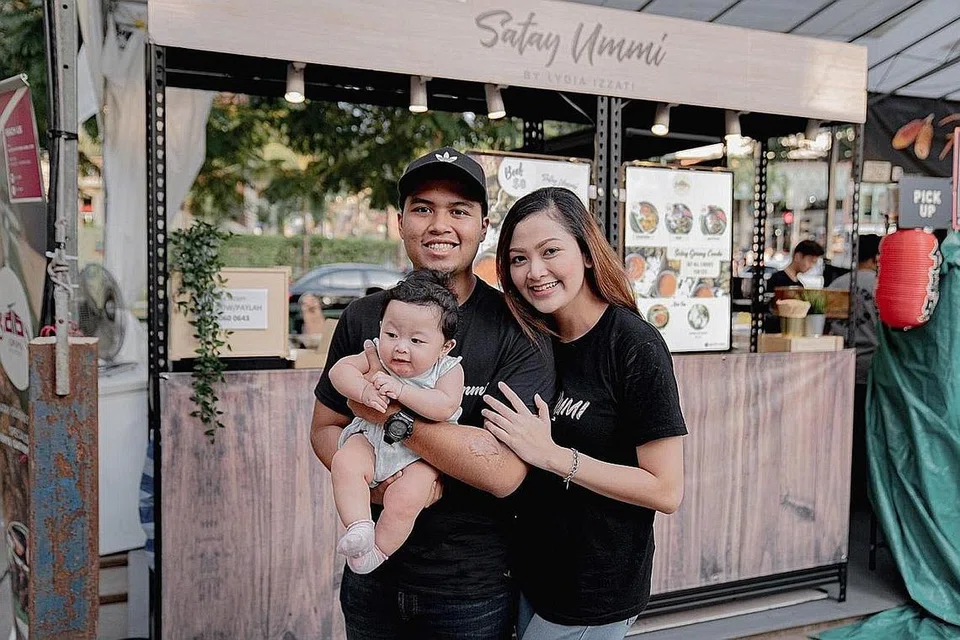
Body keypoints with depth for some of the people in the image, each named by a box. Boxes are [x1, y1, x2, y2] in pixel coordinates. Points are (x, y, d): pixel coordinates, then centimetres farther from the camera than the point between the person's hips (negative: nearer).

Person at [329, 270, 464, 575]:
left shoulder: (448, 369, -11)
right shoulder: (377, 355, -3)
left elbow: (444, 407, -26)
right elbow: (340, 370, -9)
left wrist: (400, 390, -33)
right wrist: (364, 391, -28)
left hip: (421, 453, -2)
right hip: (372, 438, 3)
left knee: (406, 499, -23)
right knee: (345, 462, -26)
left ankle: (379, 551, -1)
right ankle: (358, 527, -23)